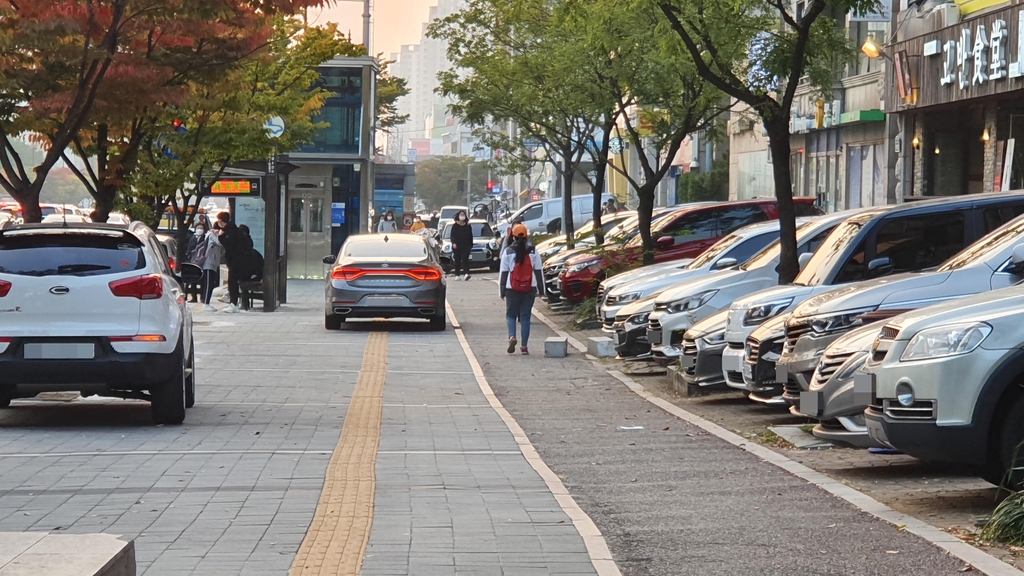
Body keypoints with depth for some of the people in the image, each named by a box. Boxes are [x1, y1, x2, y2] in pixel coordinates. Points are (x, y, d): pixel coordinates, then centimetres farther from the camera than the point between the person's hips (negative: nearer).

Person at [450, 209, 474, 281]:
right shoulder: (455, 226, 5)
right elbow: (453, 235, 0)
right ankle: (457, 275, 12)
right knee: (457, 261, 4)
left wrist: (471, 245, 9)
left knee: (465, 259, -14)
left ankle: (467, 274, -26)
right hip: (457, 246, 0)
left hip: (466, 246, 0)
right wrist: (453, 243, -15)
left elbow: (470, 236, 12)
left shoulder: (468, 226, 9)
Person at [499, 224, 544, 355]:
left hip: (512, 289, -1)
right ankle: (524, 346, 4)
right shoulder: (533, 252, 0)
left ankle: (512, 337, -14)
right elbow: (538, 272, 2)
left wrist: (502, 291, 4)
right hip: (529, 289, 1)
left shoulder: (508, 252, -3)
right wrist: (541, 289, 8)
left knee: (511, 314, 12)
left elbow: (504, 273, -1)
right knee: (525, 316, 7)